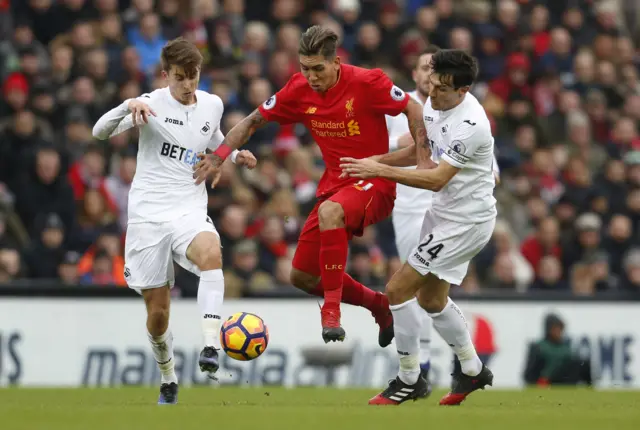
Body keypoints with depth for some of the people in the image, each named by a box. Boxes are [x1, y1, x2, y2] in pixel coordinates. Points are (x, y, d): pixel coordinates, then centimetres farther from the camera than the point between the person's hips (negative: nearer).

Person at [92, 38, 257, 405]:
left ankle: (211, 347, -40)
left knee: (211, 251, -35)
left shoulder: (212, 105, 8)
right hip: (148, 216, -2)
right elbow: (100, 131, -17)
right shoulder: (152, 104, -5)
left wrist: (235, 156, 9)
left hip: (189, 212, 2)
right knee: (158, 312, 1)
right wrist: (129, 107, -35)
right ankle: (168, 381, 28)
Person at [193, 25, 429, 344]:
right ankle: (379, 306, 29)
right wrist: (220, 154, -5)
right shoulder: (299, 91, -3)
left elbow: (413, 110, -7)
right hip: (335, 185, 7)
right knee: (302, 277, 7)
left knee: (330, 211, -40)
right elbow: (254, 120, 8)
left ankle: (332, 309, -33)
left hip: (374, 184, -7)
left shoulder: (366, 83, -17)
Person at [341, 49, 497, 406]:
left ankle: (410, 380, 3)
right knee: (431, 299, 20)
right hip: (444, 212, 10)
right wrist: (376, 159, 2)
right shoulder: (434, 104, 0)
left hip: (467, 222, -9)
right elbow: (419, 151, 17)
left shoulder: (470, 125, -28)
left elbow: (437, 179, -29)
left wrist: (382, 171, -30)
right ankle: (473, 371, 37)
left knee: (399, 289, -10)